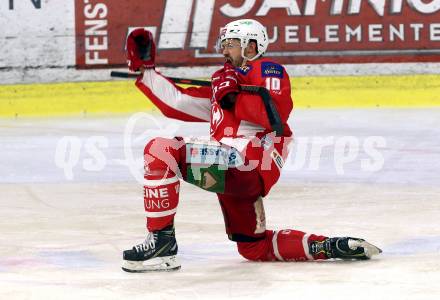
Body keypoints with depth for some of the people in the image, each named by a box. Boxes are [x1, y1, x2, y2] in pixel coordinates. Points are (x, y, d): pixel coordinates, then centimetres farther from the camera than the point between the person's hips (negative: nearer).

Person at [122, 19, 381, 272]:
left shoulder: (267, 69, 7)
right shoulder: (225, 81, 31)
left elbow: (276, 114, -12)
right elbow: (176, 103, 27)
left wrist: (232, 98, -9)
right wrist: (145, 70, 25)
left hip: (250, 160, -10)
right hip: (228, 167, 10)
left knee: (161, 150, -23)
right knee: (255, 248, 15)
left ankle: (161, 242, -27)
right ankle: (328, 247, 15)